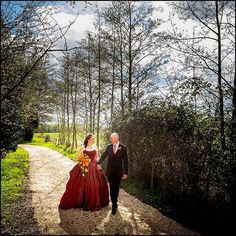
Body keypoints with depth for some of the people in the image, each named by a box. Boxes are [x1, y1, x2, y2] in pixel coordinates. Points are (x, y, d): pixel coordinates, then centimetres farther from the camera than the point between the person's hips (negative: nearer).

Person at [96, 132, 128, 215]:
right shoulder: (109, 146, 2)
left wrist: (125, 173, -8)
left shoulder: (123, 147, -6)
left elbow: (125, 160, -6)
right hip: (110, 171, 2)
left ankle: (114, 203, 28)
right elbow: (103, 155, 3)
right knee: (112, 188, 4)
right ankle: (114, 204, 16)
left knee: (116, 188, 9)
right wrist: (99, 163, -16)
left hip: (118, 171, -2)